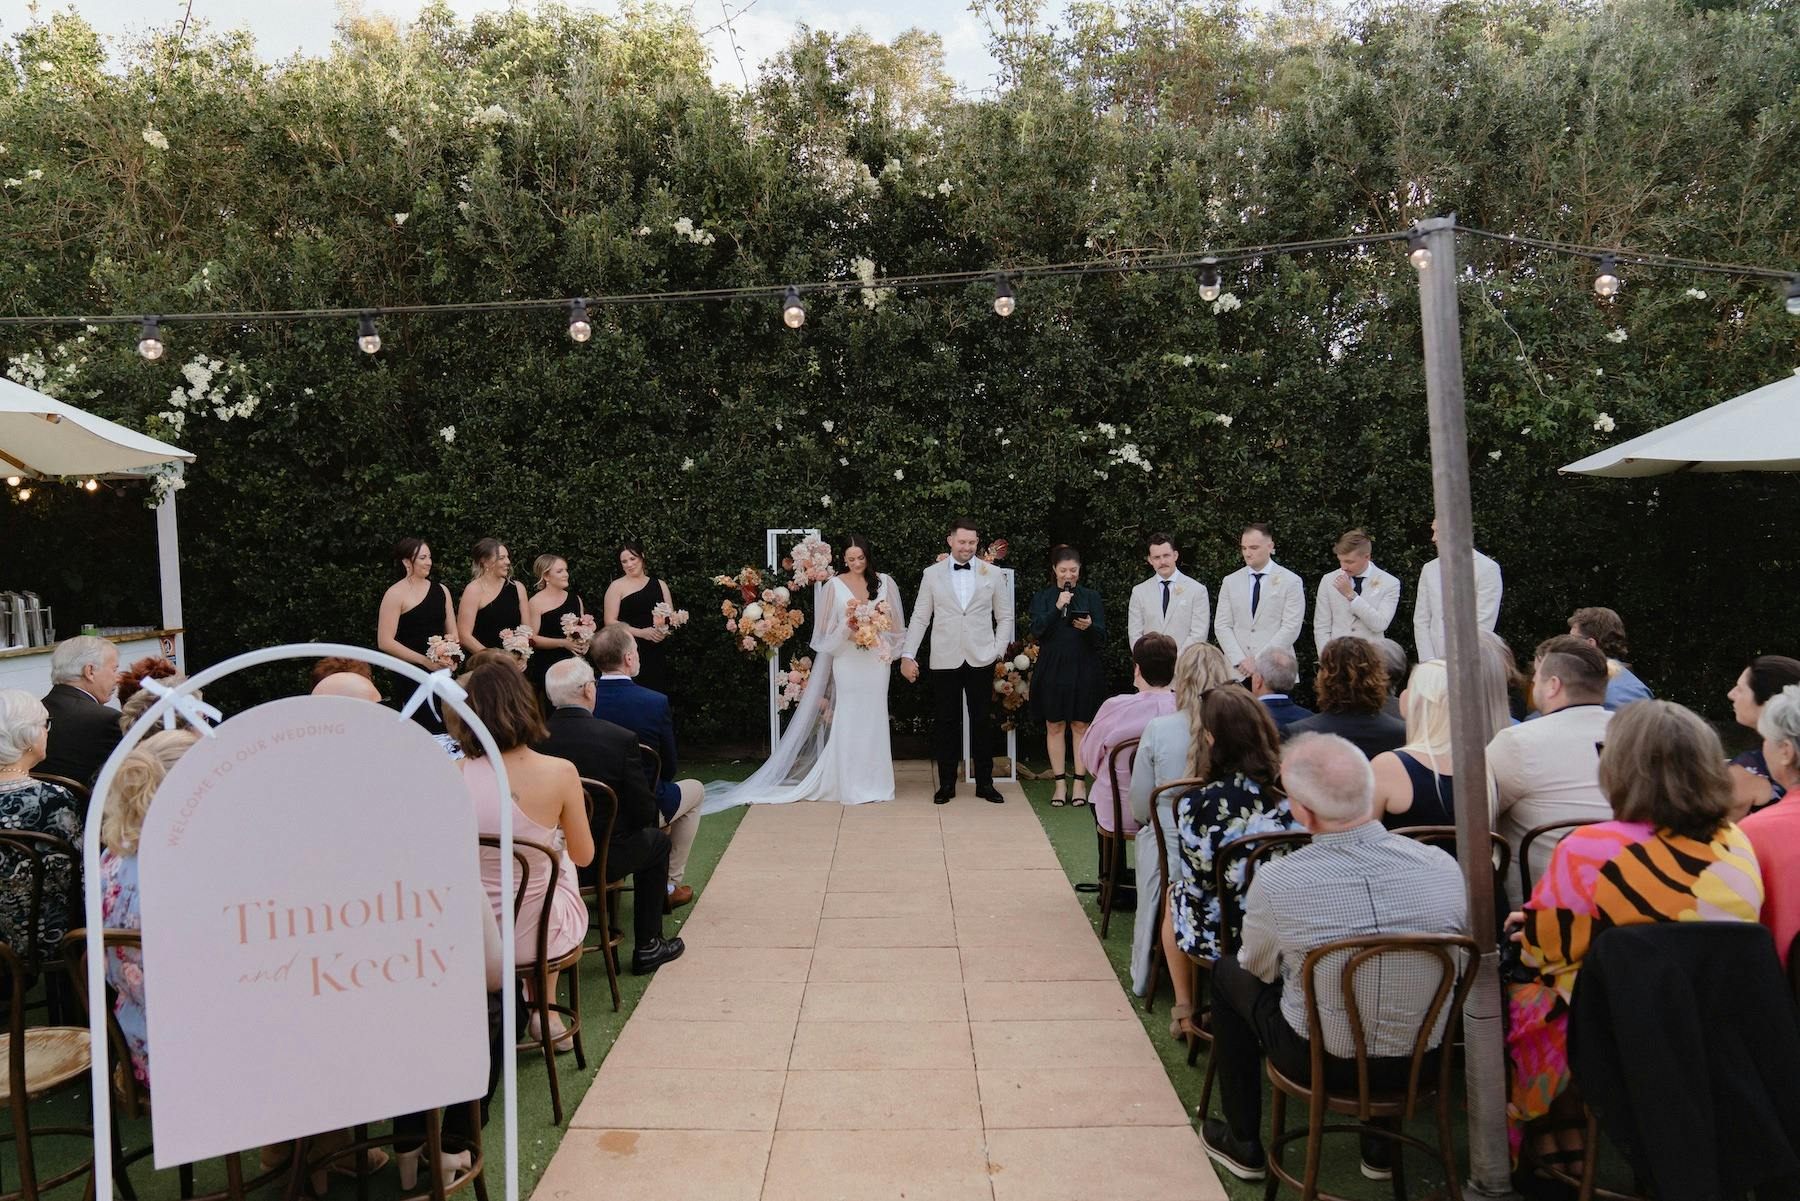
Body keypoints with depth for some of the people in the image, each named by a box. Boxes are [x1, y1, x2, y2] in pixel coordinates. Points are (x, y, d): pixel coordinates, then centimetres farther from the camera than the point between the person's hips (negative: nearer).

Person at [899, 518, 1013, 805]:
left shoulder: (993, 574, 5)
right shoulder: (932, 574, 4)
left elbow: (1005, 617, 9)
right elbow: (920, 618, 5)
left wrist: (998, 651, -1)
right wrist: (907, 655, -1)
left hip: (981, 660, 0)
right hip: (945, 660, 0)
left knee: (982, 722, 6)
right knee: (945, 722, 4)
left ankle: (985, 783, 17)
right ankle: (946, 784, 15)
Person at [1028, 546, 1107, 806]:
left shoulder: (1091, 597, 7)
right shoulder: (1042, 597, 7)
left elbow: (1101, 637, 1)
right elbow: (1037, 629, -7)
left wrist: (1089, 626, -20)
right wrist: (1057, 607, -19)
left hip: (1084, 670, 0)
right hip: (1052, 669, 0)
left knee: (1081, 725, 2)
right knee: (1054, 727, 2)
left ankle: (1080, 782, 8)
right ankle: (1059, 783, 9)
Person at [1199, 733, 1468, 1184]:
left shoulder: (1275, 881, -23)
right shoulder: (1442, 867, -16)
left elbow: (1259, 968, -2)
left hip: (1318, 1060, -3)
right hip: (1421, 1063, 3)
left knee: (1228, 973, 22)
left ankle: (1243, 1144, 32)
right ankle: (1380, 1142, 39)